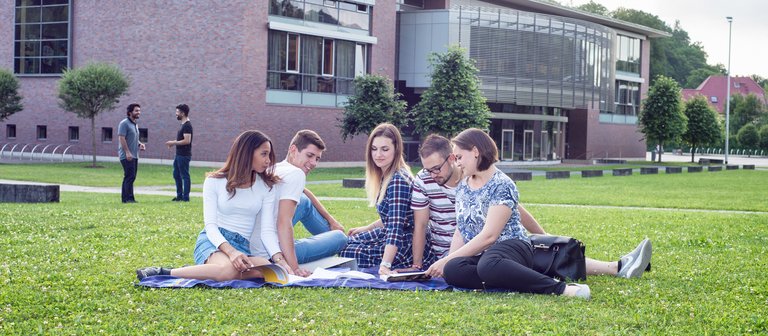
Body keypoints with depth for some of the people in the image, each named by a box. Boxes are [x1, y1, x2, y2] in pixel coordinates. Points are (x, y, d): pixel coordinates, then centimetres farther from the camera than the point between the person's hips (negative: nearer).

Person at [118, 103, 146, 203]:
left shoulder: (135, 125, 19)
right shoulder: (124, 123, -9)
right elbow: (121, 138, -16)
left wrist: (140, 144, 9)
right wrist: (127, 152, -22)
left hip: (134, 156, 9)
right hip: (126, 156, -9)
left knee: (129, 177, 11)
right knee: (130, 176, -13)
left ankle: (124, 198, 15)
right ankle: (129, 198, -13)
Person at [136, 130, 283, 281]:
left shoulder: (266, 187, 9)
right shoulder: (215, 181, 1)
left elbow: (268, 230, 2)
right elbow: (210, 225, -7)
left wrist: (280, 260, -17)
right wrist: (230, 251, -27)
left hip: (242, 246, 4)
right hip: (213, 242, -4)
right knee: (229, 269, -41)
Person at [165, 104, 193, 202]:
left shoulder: (187, 125, -16)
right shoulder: (183, 125, 16)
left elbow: (187, 141, -24)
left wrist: (173, 142, -16)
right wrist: (173, 142, 11)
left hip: (184, 156, -11)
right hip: (179, 154, 11)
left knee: (184, 176, -5)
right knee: (176, 175, 15)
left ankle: (185, 197, -1)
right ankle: (179, 195, 22)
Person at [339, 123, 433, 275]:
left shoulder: (399, 181, -25)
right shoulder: (385, 175, 4)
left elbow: (396, 226, -34)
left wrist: (385, 265, -41)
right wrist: (367, 228, 26)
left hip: (406, 246, -10)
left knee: (346, 253, -12)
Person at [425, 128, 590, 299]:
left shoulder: (502, 185, -8)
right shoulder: (462, 186, 17)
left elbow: (488, 236, -15)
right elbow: (460, 233, 16)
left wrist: (446, 260, -14)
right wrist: (447, 262, -3)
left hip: (511, 248, -6)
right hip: (480, 255, 6)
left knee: (488, 265, -44)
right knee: (451, 270, -31)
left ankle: (560, 288, -35)